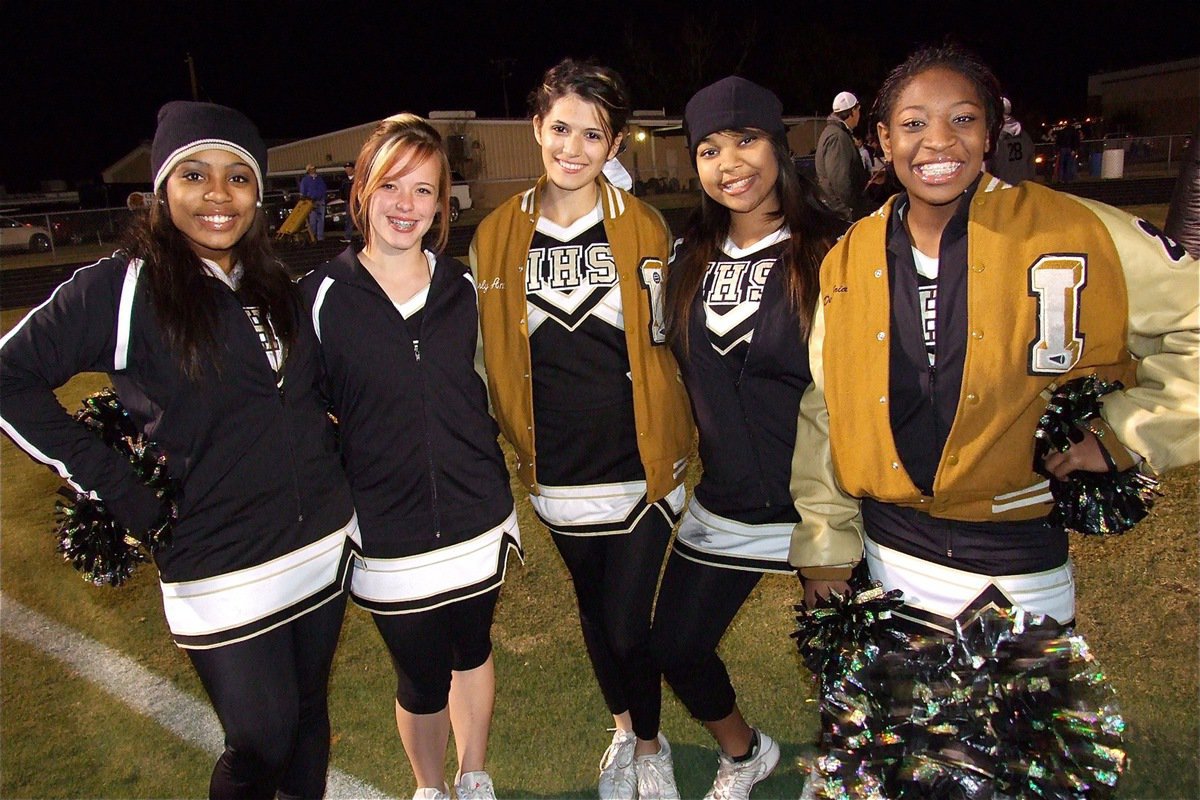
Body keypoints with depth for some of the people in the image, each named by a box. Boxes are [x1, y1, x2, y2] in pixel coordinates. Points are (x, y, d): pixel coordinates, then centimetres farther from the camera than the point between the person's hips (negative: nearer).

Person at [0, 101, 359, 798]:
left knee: (308, 715, 18)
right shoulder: (122, 288, -11)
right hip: (224, 574, -5)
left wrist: (330, 472, 6)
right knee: (261, 743, 5)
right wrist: (118, 489, -11)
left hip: (325, 549, 5)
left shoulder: (276, 288, 6)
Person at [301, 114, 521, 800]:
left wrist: (506, 505, 10)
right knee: (422, 680, 13)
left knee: (472, 652, 21)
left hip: (477, 523, 3)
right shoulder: (321, 297, -8)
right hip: (388, 535, -2)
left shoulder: (464, 288, 1)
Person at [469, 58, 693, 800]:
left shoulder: (643, 227, -4)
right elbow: (495, 356, 8)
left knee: (629, 625, 0)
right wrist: (523, 439, 6)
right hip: (558, 473, 2)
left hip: (640, 464, -2)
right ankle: (624, 730, 48)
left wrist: (674, 442, 1)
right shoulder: (496, 236, -1)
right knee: (594, 610, 20)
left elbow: (666, 341, 4)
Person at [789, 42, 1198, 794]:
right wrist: (826, 548, 4)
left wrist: (1123, 434, -12)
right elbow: (824, 410, 3)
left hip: (1019, 563, -2)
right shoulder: (850, 260, -2)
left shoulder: (1075, 234, -12)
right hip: (891, 555, 3)